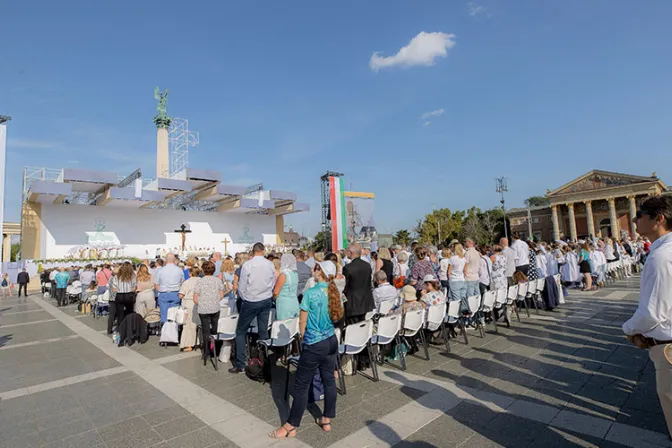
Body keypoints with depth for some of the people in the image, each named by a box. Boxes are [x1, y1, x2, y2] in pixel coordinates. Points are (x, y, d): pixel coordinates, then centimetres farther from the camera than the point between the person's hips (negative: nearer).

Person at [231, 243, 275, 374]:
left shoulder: (247, 265, -15)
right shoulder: (270, 264, -6)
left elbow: (241, 286, -8)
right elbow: (273, 283, 4)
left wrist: (245, 298, 9)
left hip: (251, 301, -4)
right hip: (267, 300, 4)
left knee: (241, 331, 9)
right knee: (264, 331, 13)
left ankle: (239, 365, 10)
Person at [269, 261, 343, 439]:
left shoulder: (310, 293, -16)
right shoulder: (334, 293, 1)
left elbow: (302, 322, -9)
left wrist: (305, 339, 7)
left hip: (315, 345, -7)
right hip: (331, 341, 7)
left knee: (301, 385, 5)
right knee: (329, 380, 16)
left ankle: (291, 426, 17)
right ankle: (327, 420, 29)